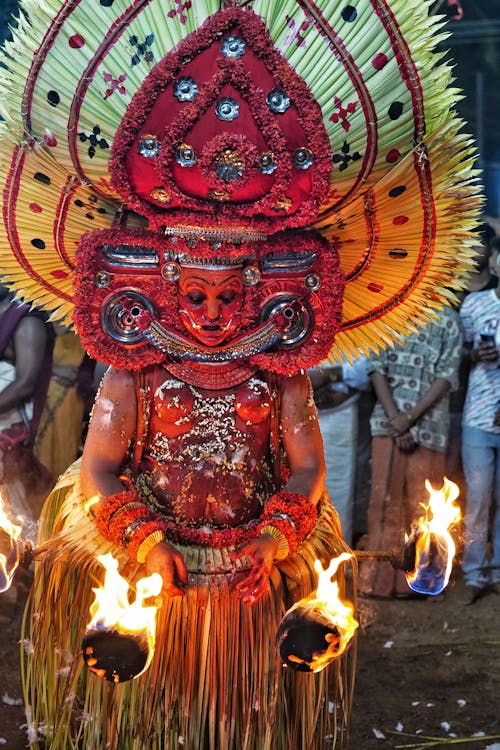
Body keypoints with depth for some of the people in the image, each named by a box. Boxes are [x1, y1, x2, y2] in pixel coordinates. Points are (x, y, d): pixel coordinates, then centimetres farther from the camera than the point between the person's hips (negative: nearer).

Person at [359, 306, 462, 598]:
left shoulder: (448, 319, 5)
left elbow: (447, 376, -2)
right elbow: (377, 368, 1)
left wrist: (411, 417, -12)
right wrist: (395, 417, -9)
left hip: (429, 422, 0)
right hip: (389, 419, 0)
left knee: (421, 501, 3)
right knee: (385, 497, -1)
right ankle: (379, 577, 7)